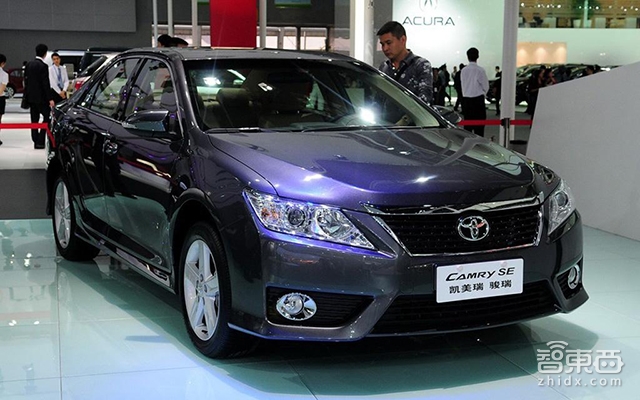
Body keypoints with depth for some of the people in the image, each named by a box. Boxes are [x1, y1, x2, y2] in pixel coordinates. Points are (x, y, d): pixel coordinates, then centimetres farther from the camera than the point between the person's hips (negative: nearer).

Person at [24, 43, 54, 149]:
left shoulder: (29, 64, 8)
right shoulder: (43, 66, -15)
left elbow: (26, 80, 13)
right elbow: (46, 84, -17)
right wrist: (50, 99, -15)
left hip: (30, 96, 8)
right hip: (40, 97, -8)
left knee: (34, 119, 10)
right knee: (47, 116, 0)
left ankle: (36, 142, 12)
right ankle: (40, 141, -7)